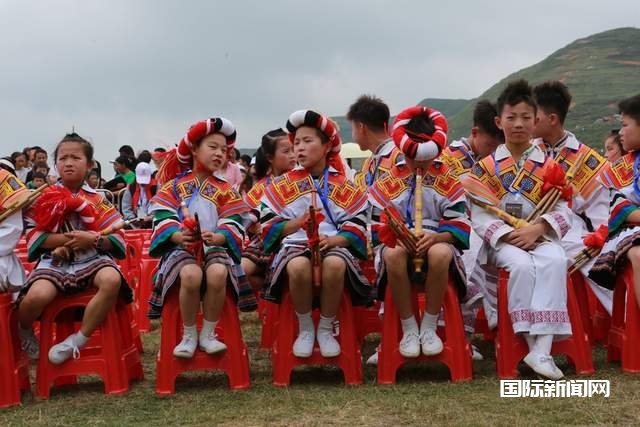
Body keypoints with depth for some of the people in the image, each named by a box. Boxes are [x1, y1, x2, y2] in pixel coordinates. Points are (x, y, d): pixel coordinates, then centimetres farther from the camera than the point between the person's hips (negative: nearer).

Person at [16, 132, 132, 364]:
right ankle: (25, 330, 8)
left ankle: (78, 340, -17)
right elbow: (34, 236, 0)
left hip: (92, 259, 1)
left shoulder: (98, 199, 9)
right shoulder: (44, 197, 9)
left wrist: (93, 240, -15)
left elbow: (117, 238, 5)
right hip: (55, 261, -1)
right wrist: (68, 239, -12)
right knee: (37, 295, -32)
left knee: (112, 280, -34)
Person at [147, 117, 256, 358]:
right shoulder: (176, 185, 10)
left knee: (218, 274, -33)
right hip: (181, 246, -1)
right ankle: (189, 335, -12)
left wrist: (217, 237, -19)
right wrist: (177, 235, -20)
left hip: (216, 246, 1)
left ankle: (208, 334, -12)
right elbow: (162, 216, 0)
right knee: (191, 275, -35)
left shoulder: (225, 190, 13)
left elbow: (233, 223, 3)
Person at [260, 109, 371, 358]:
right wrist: (297, 222, -10)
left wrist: (335, 239, -15)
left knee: (336, 264, -38)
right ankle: (305, 328, -11)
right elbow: (268, 224, 7)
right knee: (299, 266, -38)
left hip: (332, 244, 0)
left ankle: (326, 328, -13)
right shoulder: (283, 185, 12)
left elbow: (357, 225, 4)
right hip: (294, 243, 0)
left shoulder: (343, 186, 12)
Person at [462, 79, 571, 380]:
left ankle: (543, 348, -37)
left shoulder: (549, 166, 11)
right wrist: (509, 234, -17)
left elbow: (562, 211, 3)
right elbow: (480, 216, -2)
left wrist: (537, 229, -16)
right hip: (501, 241, -1)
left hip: (540, 237, 1)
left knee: (555, 261, -32)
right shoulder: (485, 168, 7)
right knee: (522, 264, -34)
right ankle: (533, 343, -27)